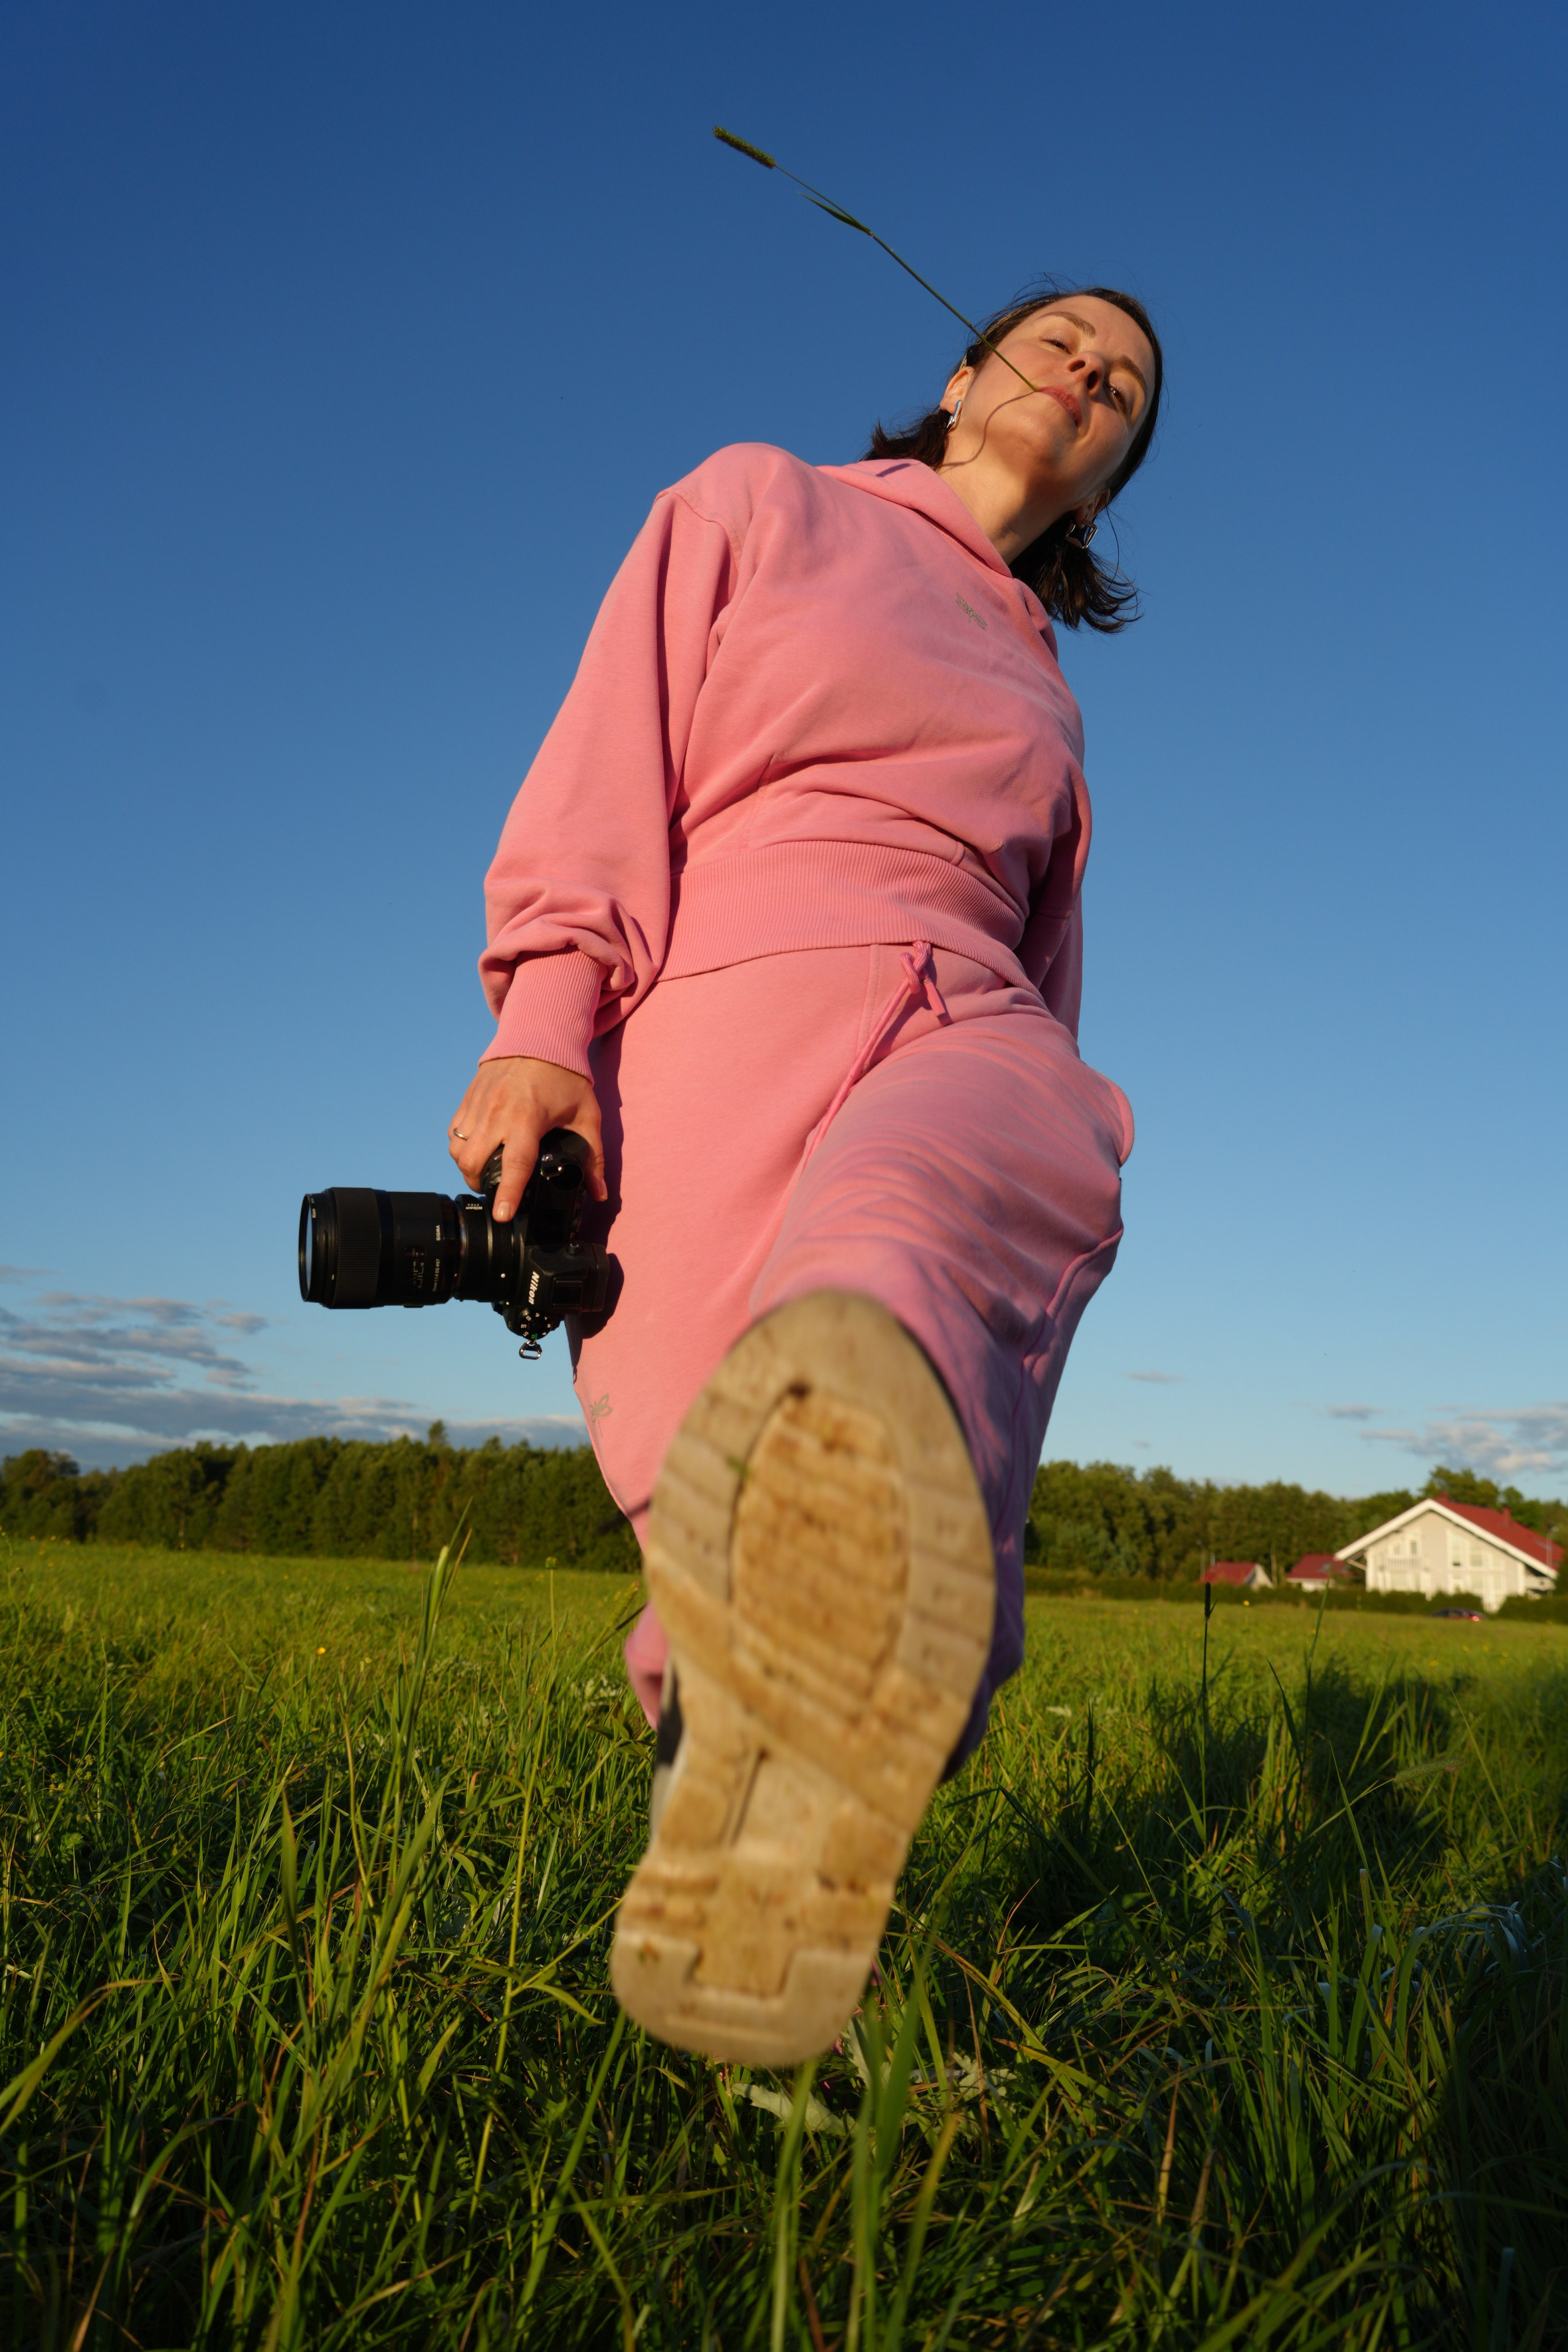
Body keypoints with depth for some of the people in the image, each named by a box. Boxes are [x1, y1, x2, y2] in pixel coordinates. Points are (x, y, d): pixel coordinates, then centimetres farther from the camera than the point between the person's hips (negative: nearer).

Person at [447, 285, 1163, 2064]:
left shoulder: (1042, 698, 33)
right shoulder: (759, 506, 21)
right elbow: (611, 761, 6)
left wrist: (1034, 1126, 25)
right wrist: (541, 1017, -10)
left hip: (964, 1047, 2)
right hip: (726, 1032, -1)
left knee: (971, 1186, -39)